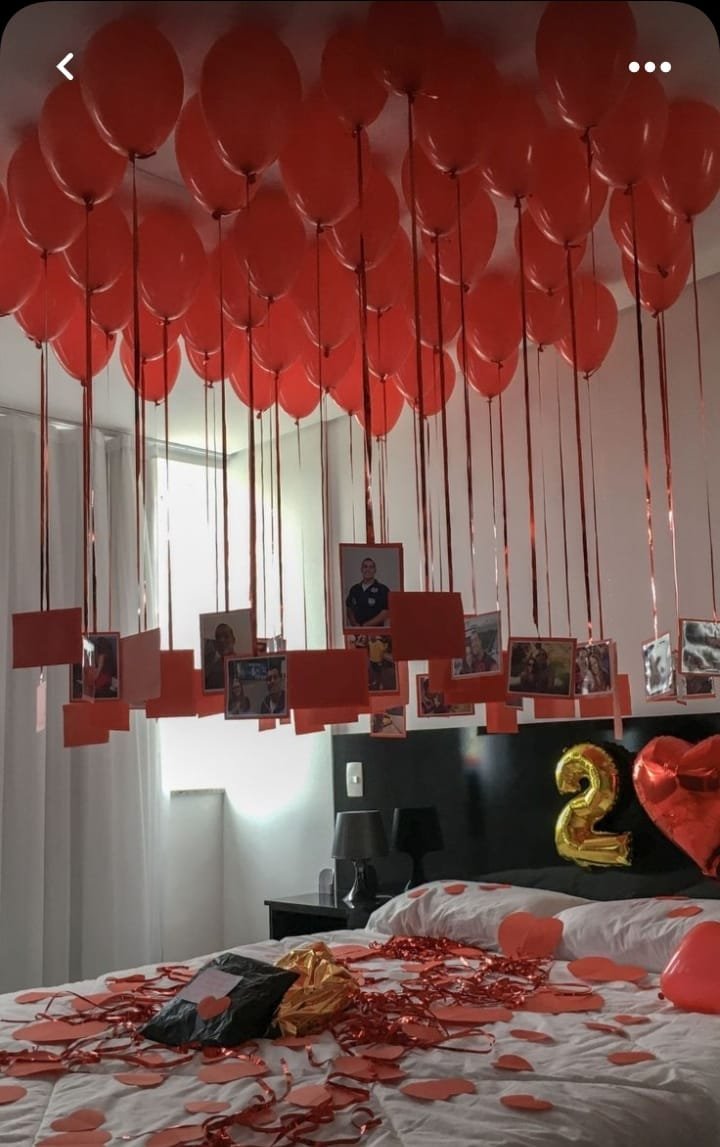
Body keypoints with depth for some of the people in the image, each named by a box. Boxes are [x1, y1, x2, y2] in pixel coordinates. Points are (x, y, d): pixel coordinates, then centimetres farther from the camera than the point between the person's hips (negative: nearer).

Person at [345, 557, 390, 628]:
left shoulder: (383, 590, -1)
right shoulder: (354, 589, 13)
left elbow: (385, 613, -6)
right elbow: (349, 610, 16)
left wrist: (364, 626, -8)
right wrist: (356, 625, -2)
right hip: (356, 630, 3)